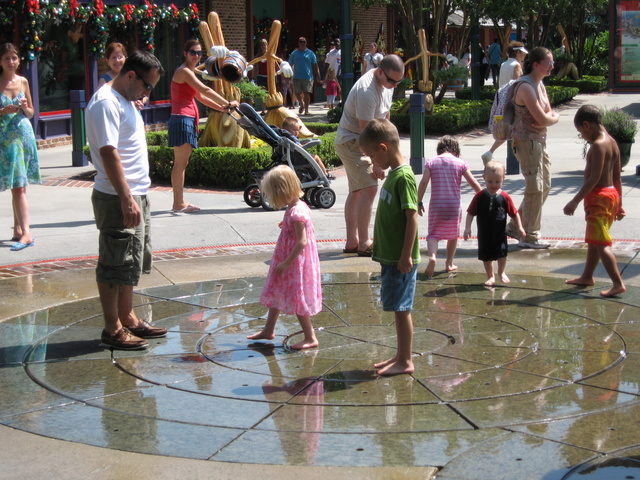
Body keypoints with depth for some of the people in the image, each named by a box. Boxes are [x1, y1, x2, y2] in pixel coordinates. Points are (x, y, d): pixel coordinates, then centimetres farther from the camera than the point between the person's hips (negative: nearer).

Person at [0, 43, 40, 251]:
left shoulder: (23, 82, 7)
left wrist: (25, 108, -6)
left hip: (24, 135, 2)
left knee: (19, 185, 0)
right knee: (17, 186, -2)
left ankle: (20, 230, 1)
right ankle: (23, 232, 0)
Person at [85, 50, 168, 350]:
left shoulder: (124, 100, 16)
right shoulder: (106, 103, -16)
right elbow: (108, 153, -24)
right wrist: (127, 200, -27)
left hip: (135, 195, 10)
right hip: (117, 199, -10)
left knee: (133, 262, 17)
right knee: (115, 266, -3)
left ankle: (128, 319, 28)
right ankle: (112, 330, 5)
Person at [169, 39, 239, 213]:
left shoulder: (190, 71, 20)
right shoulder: (184, 71, -10)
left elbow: (200, 96, 22)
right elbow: (205, 90, -17)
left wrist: (221, 107, 14)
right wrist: (227, 103, -14)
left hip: (188, 120, 10)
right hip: (182, 119, -10)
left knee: (183, 163, 11)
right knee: (180, 163, -8)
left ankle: (179, 202, 14)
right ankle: (178, 204, -7)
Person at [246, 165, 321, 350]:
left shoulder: (295, 213, -25)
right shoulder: (299, 206, 4)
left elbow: (302, 241, -27)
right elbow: (310, 229, 14)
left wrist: (286, 263, -24)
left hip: (296, 263, -11)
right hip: (287, 261, 11)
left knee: (297, 299, -2)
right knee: (276, 293, 21)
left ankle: (310, 338, 7)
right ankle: (268, 330, 35)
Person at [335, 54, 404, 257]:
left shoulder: (387, 83, 1)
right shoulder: (367, 91, -28)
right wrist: (376, 163, -24)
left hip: (363, 143, 10)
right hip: (351, 142, -10)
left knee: (357, 191, 13)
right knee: (369, 188, -17)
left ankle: (352, 242, 20)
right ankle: (363, 243, -12)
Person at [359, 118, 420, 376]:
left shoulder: (404, 176, -17)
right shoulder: (393, 174, 12)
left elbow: (412, 217, -21)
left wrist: (406, 255, -21)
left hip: (400, 259, -9)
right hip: (389, 256, 9)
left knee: (401, 309, -2)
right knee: (397, 309, 15)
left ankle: (405, 362, 6)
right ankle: (400, 356, 24)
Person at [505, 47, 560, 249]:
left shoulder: (540, 85, 12)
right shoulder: (526, 86, -18)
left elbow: (551, 116, 11)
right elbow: (543, 119, -23)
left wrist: (549, 117, -12)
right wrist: (552, 117, -2)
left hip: (539, 141, 10)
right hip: (527, 141, -10)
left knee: (544, 186, 14)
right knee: (535, 189, -5)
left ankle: (515, 226, 23)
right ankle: (529, 237, 4)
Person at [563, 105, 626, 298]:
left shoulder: (598, 146, -18)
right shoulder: (612, 143, 11)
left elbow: (594, 178, -24)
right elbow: (617, 177, 15)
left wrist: (575, 201, -23)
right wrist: (619, 204, 21)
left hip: (598, 197, -10)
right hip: (612, 194, 10)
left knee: (600, 243, -10)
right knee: (593, 240, 21)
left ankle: (618, 283, -14)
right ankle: (587, 277, 34)